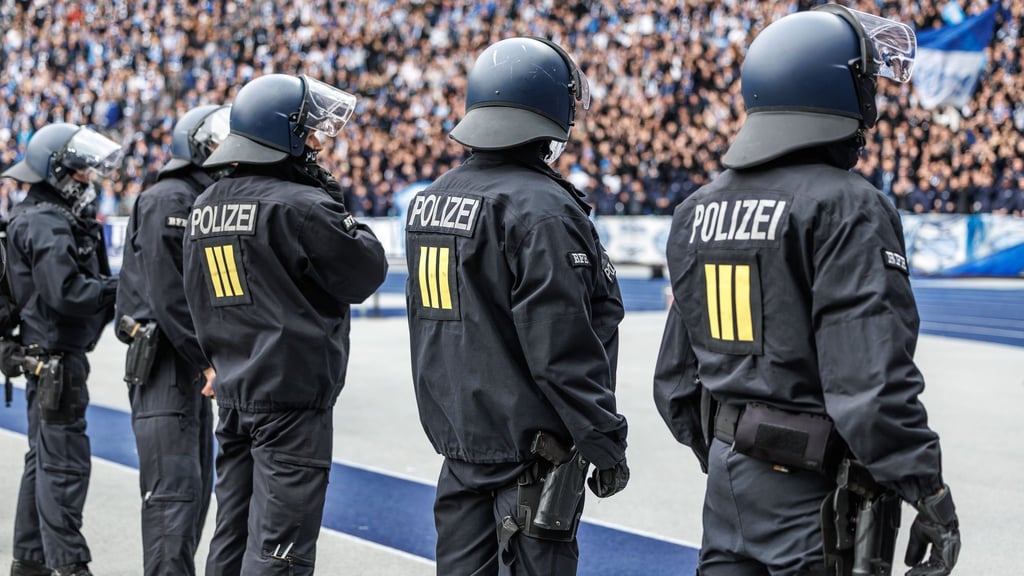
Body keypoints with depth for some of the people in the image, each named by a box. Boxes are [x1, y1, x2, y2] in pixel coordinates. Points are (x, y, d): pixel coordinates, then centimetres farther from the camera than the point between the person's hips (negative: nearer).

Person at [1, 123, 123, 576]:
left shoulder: (57, 217, 16)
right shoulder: (47, 225, -17)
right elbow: (66, 292, -26)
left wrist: (110, 289, 1)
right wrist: (120, 287, -16)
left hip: (50, 356, 11)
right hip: (56, 356, -11)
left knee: (44, 458, 17)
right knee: (64, 461, -8)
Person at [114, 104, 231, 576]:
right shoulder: (169, 201, -13)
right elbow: (166, 293, -20)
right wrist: (207, 360, -19)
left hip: (193, 361, 10)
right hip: (164, 361, -10)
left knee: (197, 484, 13)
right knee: (175, 486, -14)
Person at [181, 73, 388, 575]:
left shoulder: (205, 207, 11)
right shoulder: (300, 206, -16)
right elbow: (366, 271, -9)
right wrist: (338, 207, 0)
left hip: (234, 393, 8)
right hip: (293, 395, -8)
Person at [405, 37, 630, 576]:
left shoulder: (430, 199, 8)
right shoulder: (541, 208, -18)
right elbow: (563, 348, -20)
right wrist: (605, 441, -14)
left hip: (456, 430, 8)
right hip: (530, 444, -8)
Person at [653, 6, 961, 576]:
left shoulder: (700, 209, 10)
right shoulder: (847, 208, -15)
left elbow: (676, 376, 16)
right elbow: (873, 375, -23)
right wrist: (929, 490, -17)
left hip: (730, 479, 7)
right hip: (816, 491, -7)